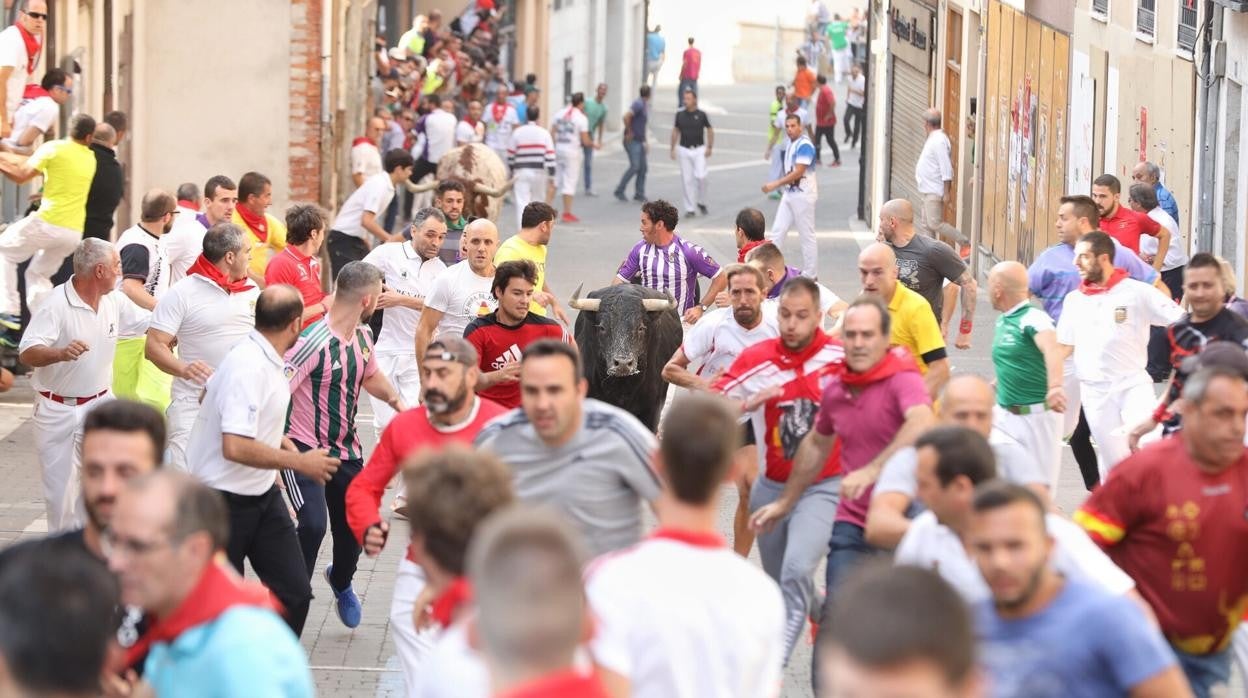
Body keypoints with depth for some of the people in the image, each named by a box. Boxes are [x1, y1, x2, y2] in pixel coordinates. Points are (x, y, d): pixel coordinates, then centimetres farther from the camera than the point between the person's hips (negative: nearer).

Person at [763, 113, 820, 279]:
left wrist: (775, 184, -23)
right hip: (789, 194, 9)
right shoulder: (790, 144, 10)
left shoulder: (804, 145, -17)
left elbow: (798, 172, -23)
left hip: (803, 195, -9)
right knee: (777, 232, 6)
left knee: (806, 236, 0)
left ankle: (810, 274, 7)